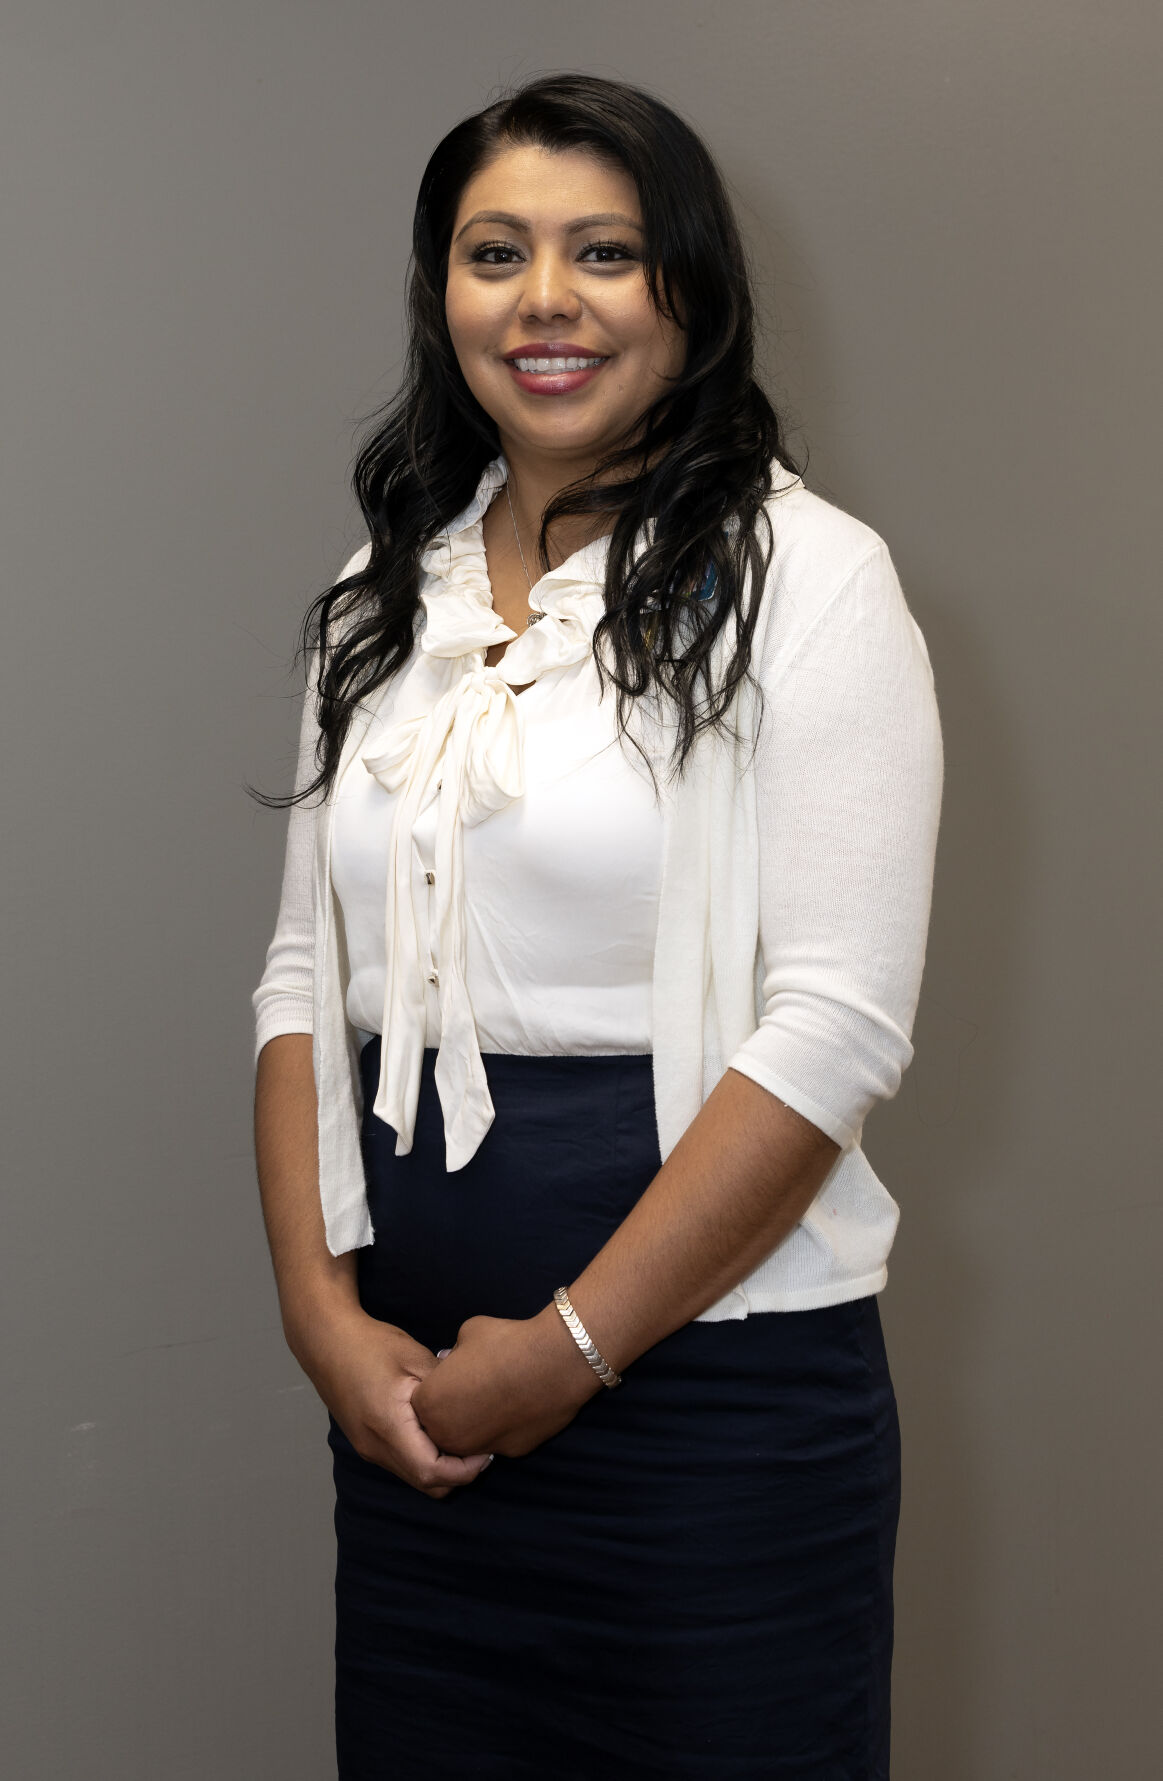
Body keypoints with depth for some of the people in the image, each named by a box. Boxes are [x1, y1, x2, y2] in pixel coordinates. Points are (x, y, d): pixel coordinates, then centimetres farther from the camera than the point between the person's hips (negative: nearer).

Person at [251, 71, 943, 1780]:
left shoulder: (800, 577, -8)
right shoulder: (382, 601, 10)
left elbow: (837, 1028, -14)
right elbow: (305, 980, 9)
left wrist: (573, 1346, -13)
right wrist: (322, 1309, -3)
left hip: (709, 1373, -5)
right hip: (408, 1390, 5)